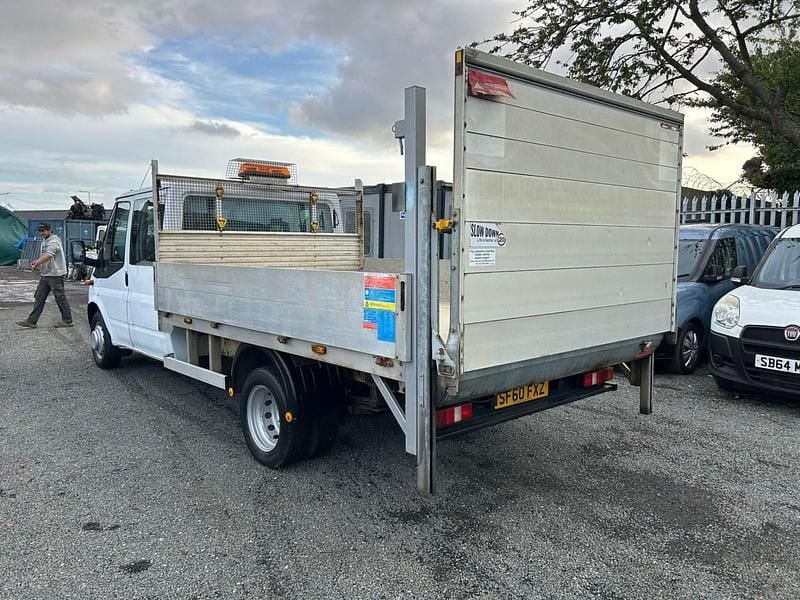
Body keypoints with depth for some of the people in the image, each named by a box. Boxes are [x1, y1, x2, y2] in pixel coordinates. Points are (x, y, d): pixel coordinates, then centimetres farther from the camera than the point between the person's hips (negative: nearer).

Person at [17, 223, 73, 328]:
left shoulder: (54, 241, -15)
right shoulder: (45, 242, 17)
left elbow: (48, 255, -29)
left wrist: (36, 263, -35)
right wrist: (36, 261, 5)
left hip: (55, 275, -10)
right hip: (45, 274, 10)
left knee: (60, 298, -2)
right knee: (39, 298, 10)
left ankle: (67, 320, 7)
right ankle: (31, 321, 13)